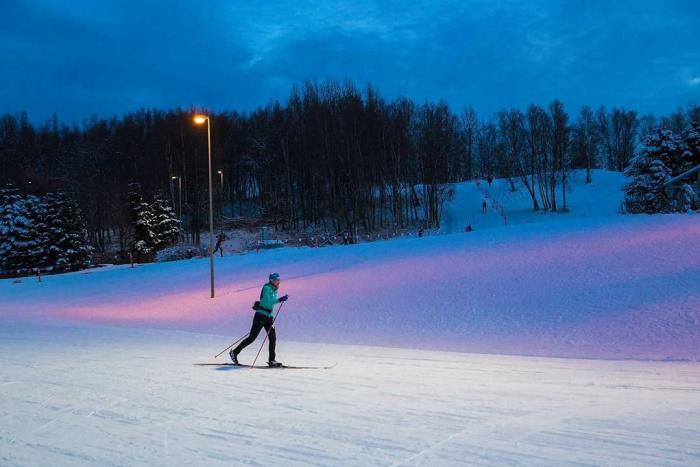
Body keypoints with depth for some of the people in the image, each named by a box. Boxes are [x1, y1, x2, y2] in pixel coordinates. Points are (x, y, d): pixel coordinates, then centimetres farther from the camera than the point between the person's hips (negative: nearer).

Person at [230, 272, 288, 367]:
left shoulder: (274, 290, 12)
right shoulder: (267, 288, -14)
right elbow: (267, 301, -26)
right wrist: (279, 300, -30)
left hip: (268, 316, 8)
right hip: (260, 315, -8)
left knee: (273, 338, 1)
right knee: (252, 337, -4)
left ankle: (271, 360, 7)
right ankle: (234, 352, 8)